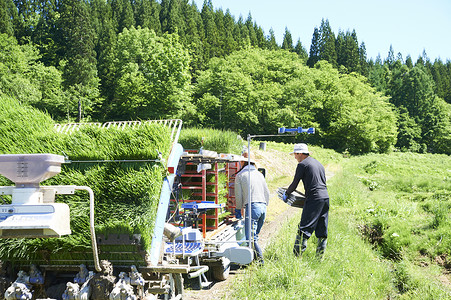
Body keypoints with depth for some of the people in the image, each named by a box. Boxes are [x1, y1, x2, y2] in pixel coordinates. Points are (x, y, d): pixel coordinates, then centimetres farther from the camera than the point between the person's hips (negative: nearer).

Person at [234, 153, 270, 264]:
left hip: (252, 206, -7)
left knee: (250, 236, -8)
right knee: (255, 235, 14)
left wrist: (240, 208, 21)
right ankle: (256, 257, 14)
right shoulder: (259, 174, 19)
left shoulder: (240, 175, 4)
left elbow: (238, 195, 6)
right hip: (263, 206, 7)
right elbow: (267, 192, 20)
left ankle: (260, 260, -15)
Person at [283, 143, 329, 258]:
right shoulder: (319, 163, 21)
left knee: (304, 229, -9)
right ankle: (320, 256, 11)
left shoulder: (302, 164, -2)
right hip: (325, 197, 8)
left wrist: (286, 193, 16)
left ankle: (297, 256, -13)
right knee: (322, 230, 9)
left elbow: (294, 184, -1)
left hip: (314, 198, -8)